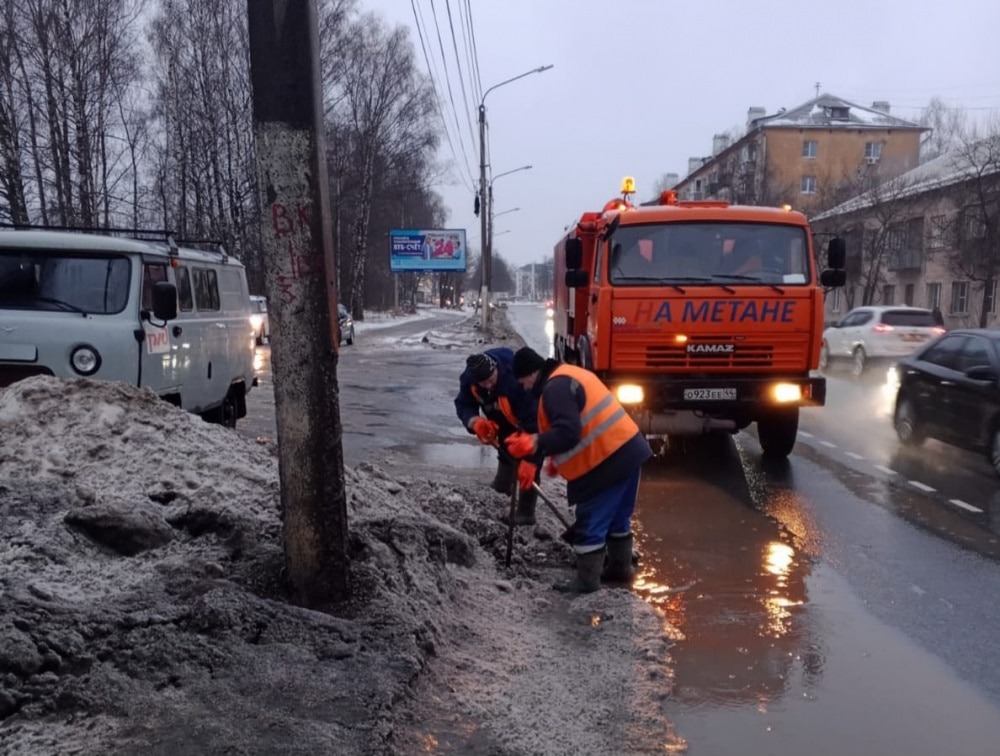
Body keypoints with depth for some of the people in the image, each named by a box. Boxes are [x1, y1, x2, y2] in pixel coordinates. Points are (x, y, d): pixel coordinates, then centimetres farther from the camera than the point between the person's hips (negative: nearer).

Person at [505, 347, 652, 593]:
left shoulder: (555, 387, -15)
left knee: (591, 522, 1)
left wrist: (534, 445, -27)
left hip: (607, 460, -11)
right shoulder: (570, 375, 19)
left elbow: (568, 433, -26)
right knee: (617, 518, 22)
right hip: (628, 450, 11)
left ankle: (586, 581, 10)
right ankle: (620, 568, 35)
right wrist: (559, 458, 21)